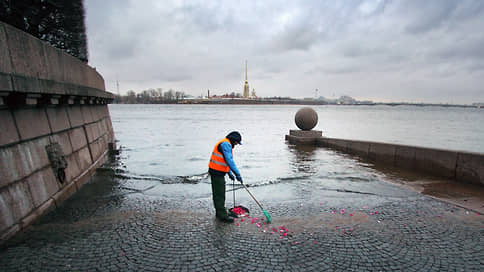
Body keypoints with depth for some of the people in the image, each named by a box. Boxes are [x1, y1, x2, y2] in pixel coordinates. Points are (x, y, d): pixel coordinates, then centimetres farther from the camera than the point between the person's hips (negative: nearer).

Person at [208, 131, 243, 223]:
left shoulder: (225, 144, 19)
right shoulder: (226, 144, -15)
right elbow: (229, 161, -23)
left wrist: (229, 173, 23)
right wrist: (237, 174, -21)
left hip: (216, 172, 11)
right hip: (217, 172, -11)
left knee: (218, 193, 17)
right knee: (220, 195, -4)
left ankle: (219, 213, 28)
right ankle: (223, 215, 3)